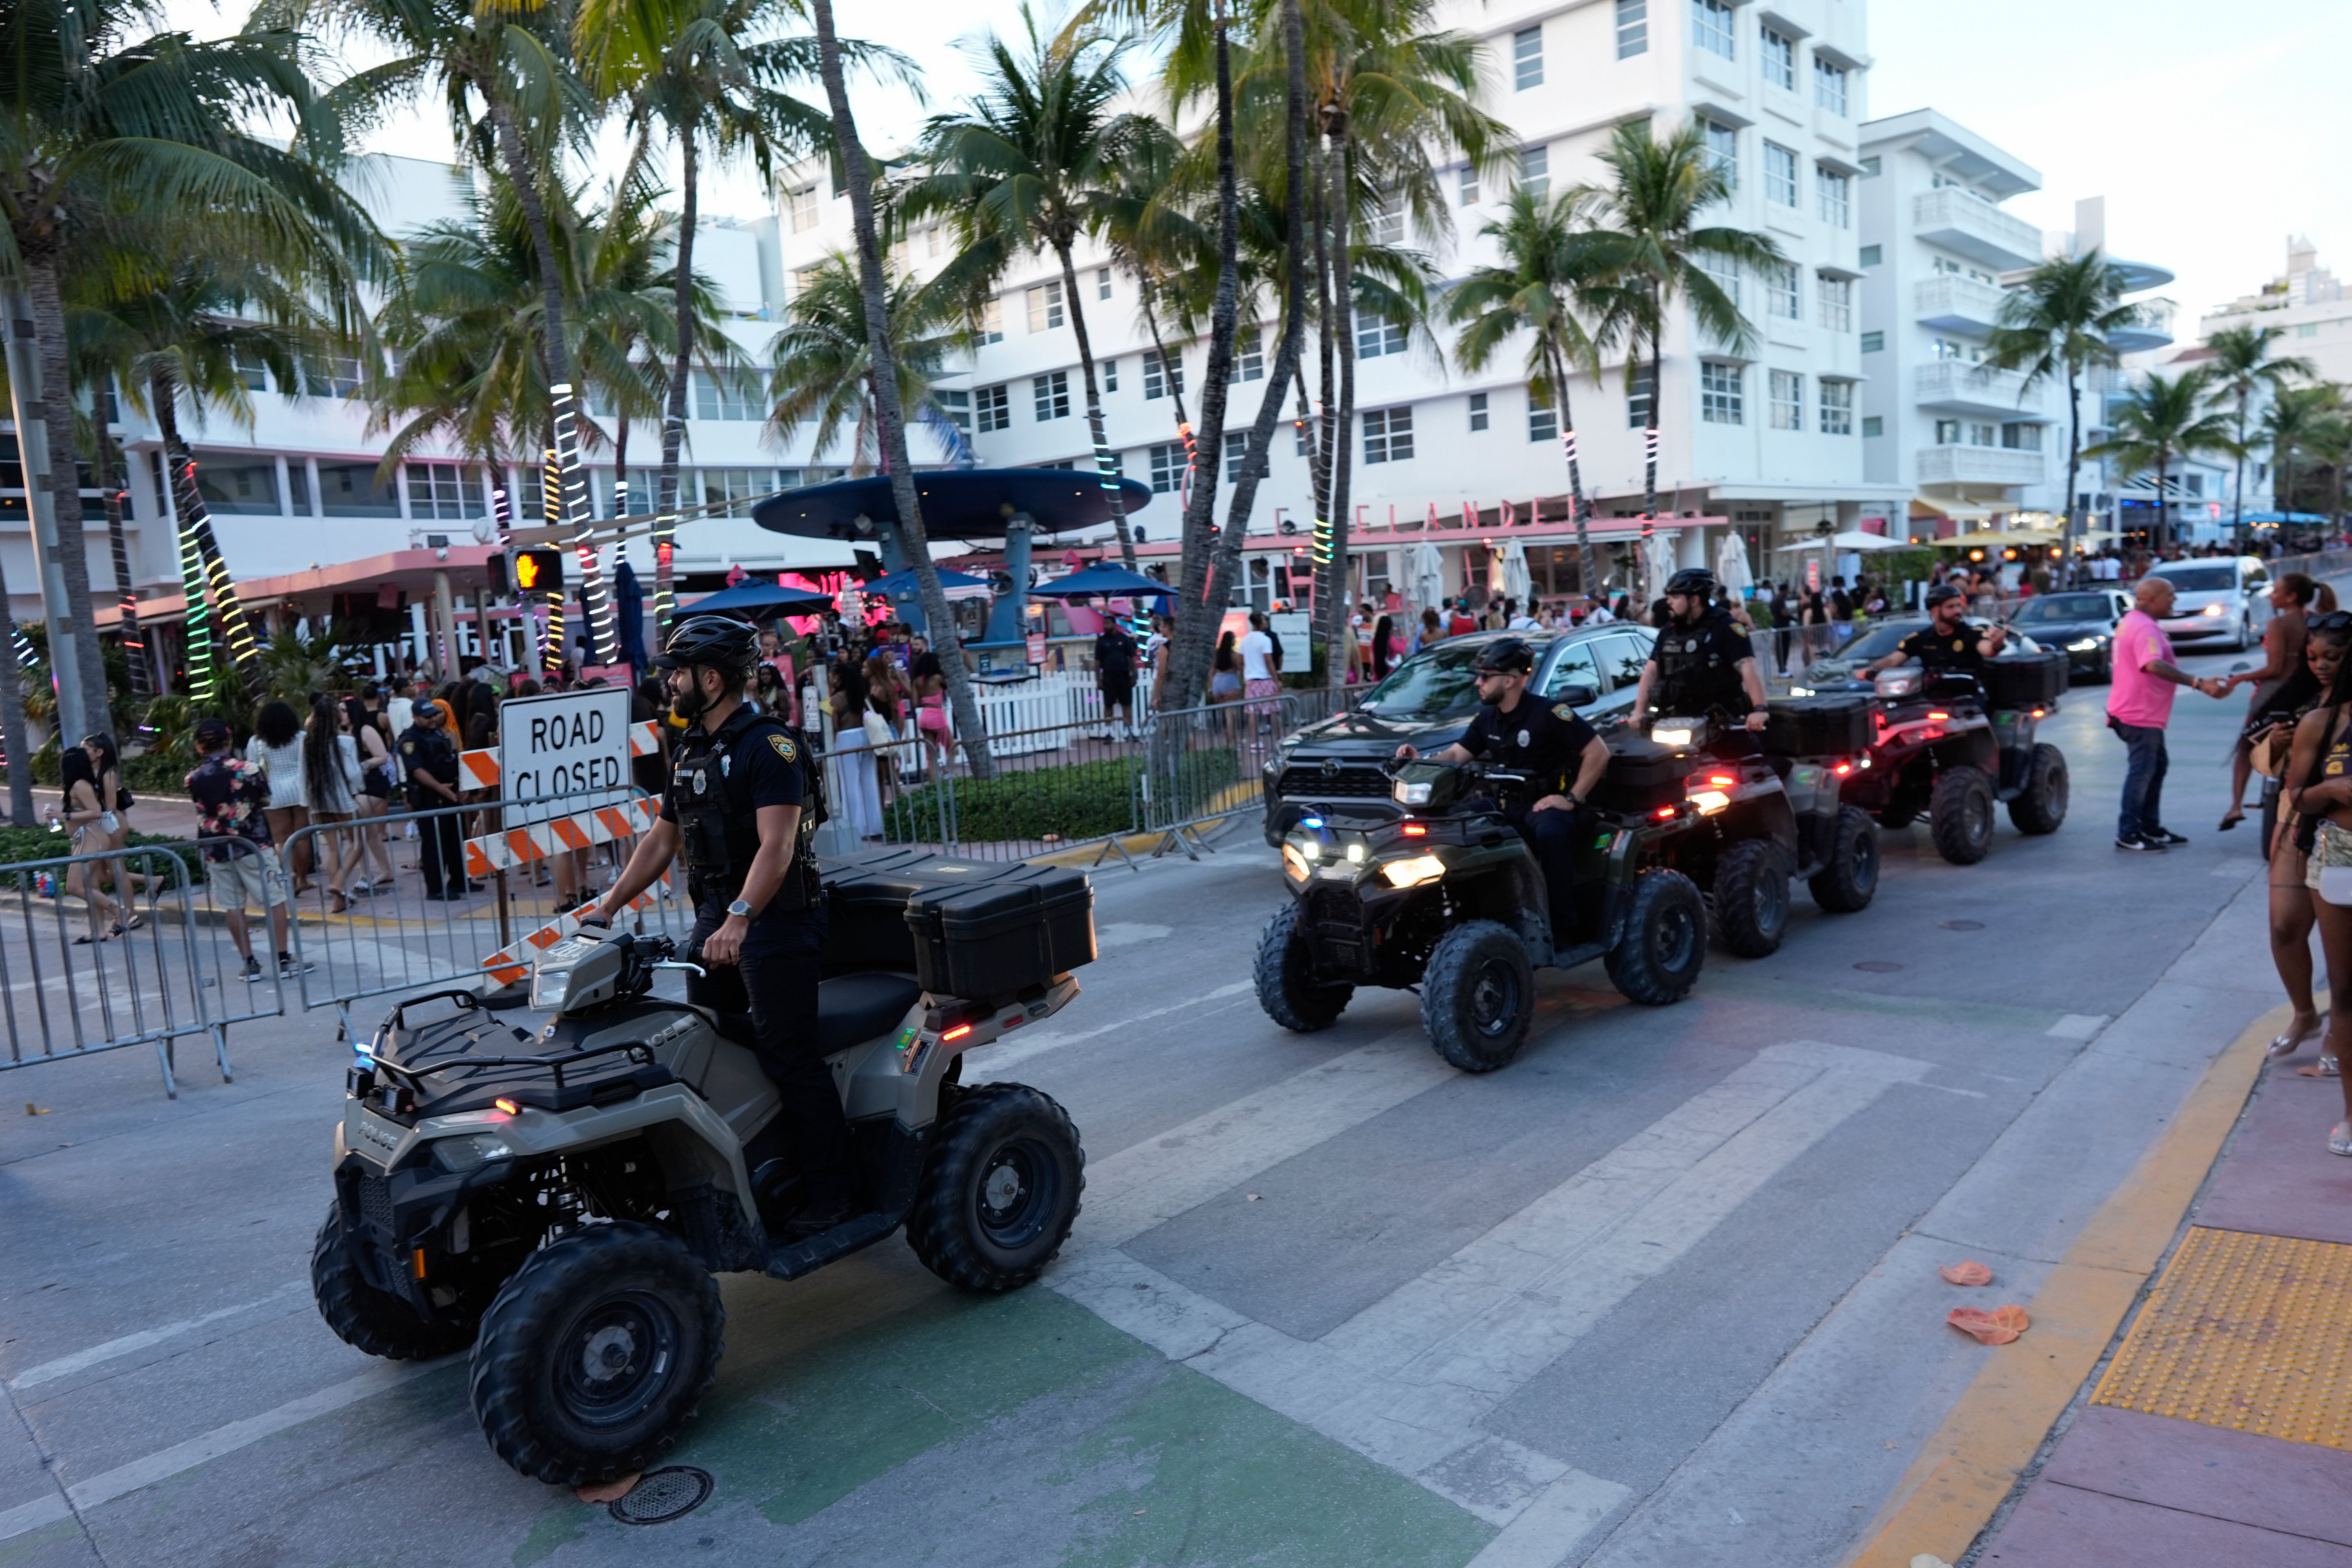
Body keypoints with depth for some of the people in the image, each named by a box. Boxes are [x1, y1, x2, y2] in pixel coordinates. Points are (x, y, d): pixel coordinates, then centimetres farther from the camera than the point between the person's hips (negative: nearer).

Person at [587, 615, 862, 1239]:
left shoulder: (769, 745, -13)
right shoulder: (692, 753, 16)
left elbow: (776, 847, -24)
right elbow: (662, 840, 21)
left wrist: (740, 918, -36)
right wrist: (610, 905, 16)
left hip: (774, 921, -9)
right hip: (716, 920, 9)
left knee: (789, 1059, -7)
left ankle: (833, 1192, 2)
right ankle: (753, 1170, 22)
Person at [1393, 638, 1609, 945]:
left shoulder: (1549, 714, -13)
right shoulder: (1488, 718, 9)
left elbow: (1598, 753, -13)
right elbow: (1456, 754, 11)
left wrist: (1572, 799, -16)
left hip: (1547, 804, -7)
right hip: (1508, 805, 7)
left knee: (1550, 832, -38)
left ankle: (1561, 926, -26)